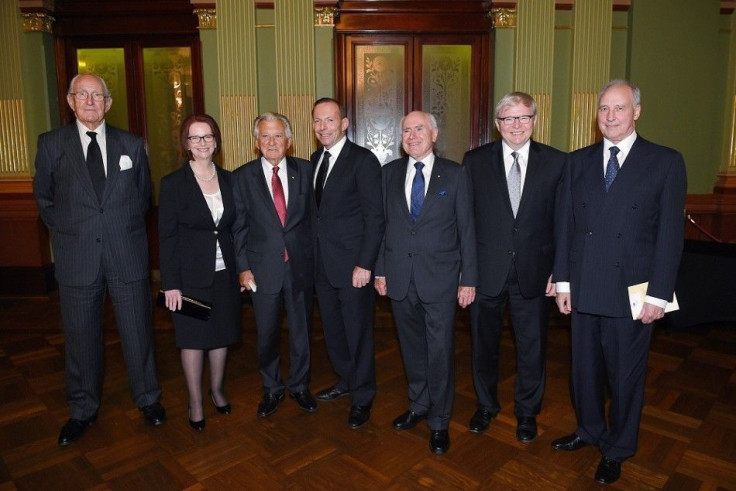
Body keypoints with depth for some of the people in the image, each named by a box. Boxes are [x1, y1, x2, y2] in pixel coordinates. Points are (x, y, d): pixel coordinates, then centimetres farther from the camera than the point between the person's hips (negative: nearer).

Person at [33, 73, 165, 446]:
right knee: (81, 338, 12)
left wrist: (128, 230, 8)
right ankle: (83, 410, 31)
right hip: (77, 258, 0)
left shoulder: (132, 145, 4)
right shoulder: (51, 144, 1)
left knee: (138, 332, 10)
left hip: (127, 256, 0)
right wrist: (64, 230, 5)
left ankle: (148, 399, 30)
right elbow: (43, 197, 11)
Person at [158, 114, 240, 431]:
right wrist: (170, 284, -11)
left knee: (222, 334, 14)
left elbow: (235, 227, 9)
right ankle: (195, 401, 25)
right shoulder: (173, 183, -7)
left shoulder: (228, 180, 4)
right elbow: (167, 237, -8)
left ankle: (216, 389, 35)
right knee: (193, 339, 8)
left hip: (225, 273, 4)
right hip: (191, 275, -3)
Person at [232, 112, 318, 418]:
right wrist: (243, 267, -5)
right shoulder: (242, 176, -1)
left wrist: (315, 258, -1)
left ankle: (299, 386, 34)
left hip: (300, 264, 1)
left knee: (300, 330, 14)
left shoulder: (305, 170, 0)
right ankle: (271, 389, 33)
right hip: (263, 268, 0)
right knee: (266, 335, 12)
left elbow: (314, 215, 2)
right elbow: (238, 226, 0)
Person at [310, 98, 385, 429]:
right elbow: (318, 211, 13)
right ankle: (346, 380, 39)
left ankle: (362, 397, 24)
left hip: (352, 265, -7)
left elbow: (374, 217, -14)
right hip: (323, 264, 7)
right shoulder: (316, 160, 11)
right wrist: (314, 256, 7)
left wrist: (365, 264, -18)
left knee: (357, 333, 5)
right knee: (333, 330, 18)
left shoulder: (363, 160, -11)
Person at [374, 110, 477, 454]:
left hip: (440, 277, -3)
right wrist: (380, 270, 6)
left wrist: (468, 279, -5)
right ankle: (418, 406, 36)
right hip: (400, 276, 3)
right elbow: (383, 223, 8)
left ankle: (439, 422, 22)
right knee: (411, 347, 16)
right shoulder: (390, 172, 7)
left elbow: (467, 229, -2)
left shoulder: (455, 174, -1)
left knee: (440, 351, 4)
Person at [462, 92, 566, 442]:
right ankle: (486, 405, 38)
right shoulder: (475, 161, -1)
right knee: (484, 343, 16)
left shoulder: (556, 162, -1)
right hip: (485, 270, 0)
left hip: (533, 272, 0)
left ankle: (527, 412, 36)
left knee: (532, 347, 13)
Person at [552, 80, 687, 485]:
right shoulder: (579, 161, 7)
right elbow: (567, 225, 6)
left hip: (631, 292, -3)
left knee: (626, 375, 11)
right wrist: (562, 280, 2)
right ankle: (590, 430, 41)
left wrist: (658, 294, -10)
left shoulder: (666, 162, -3)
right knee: (584, 367, 16)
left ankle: (617, 451, 33)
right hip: (583, 288, 3)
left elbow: (670, 233, -5)